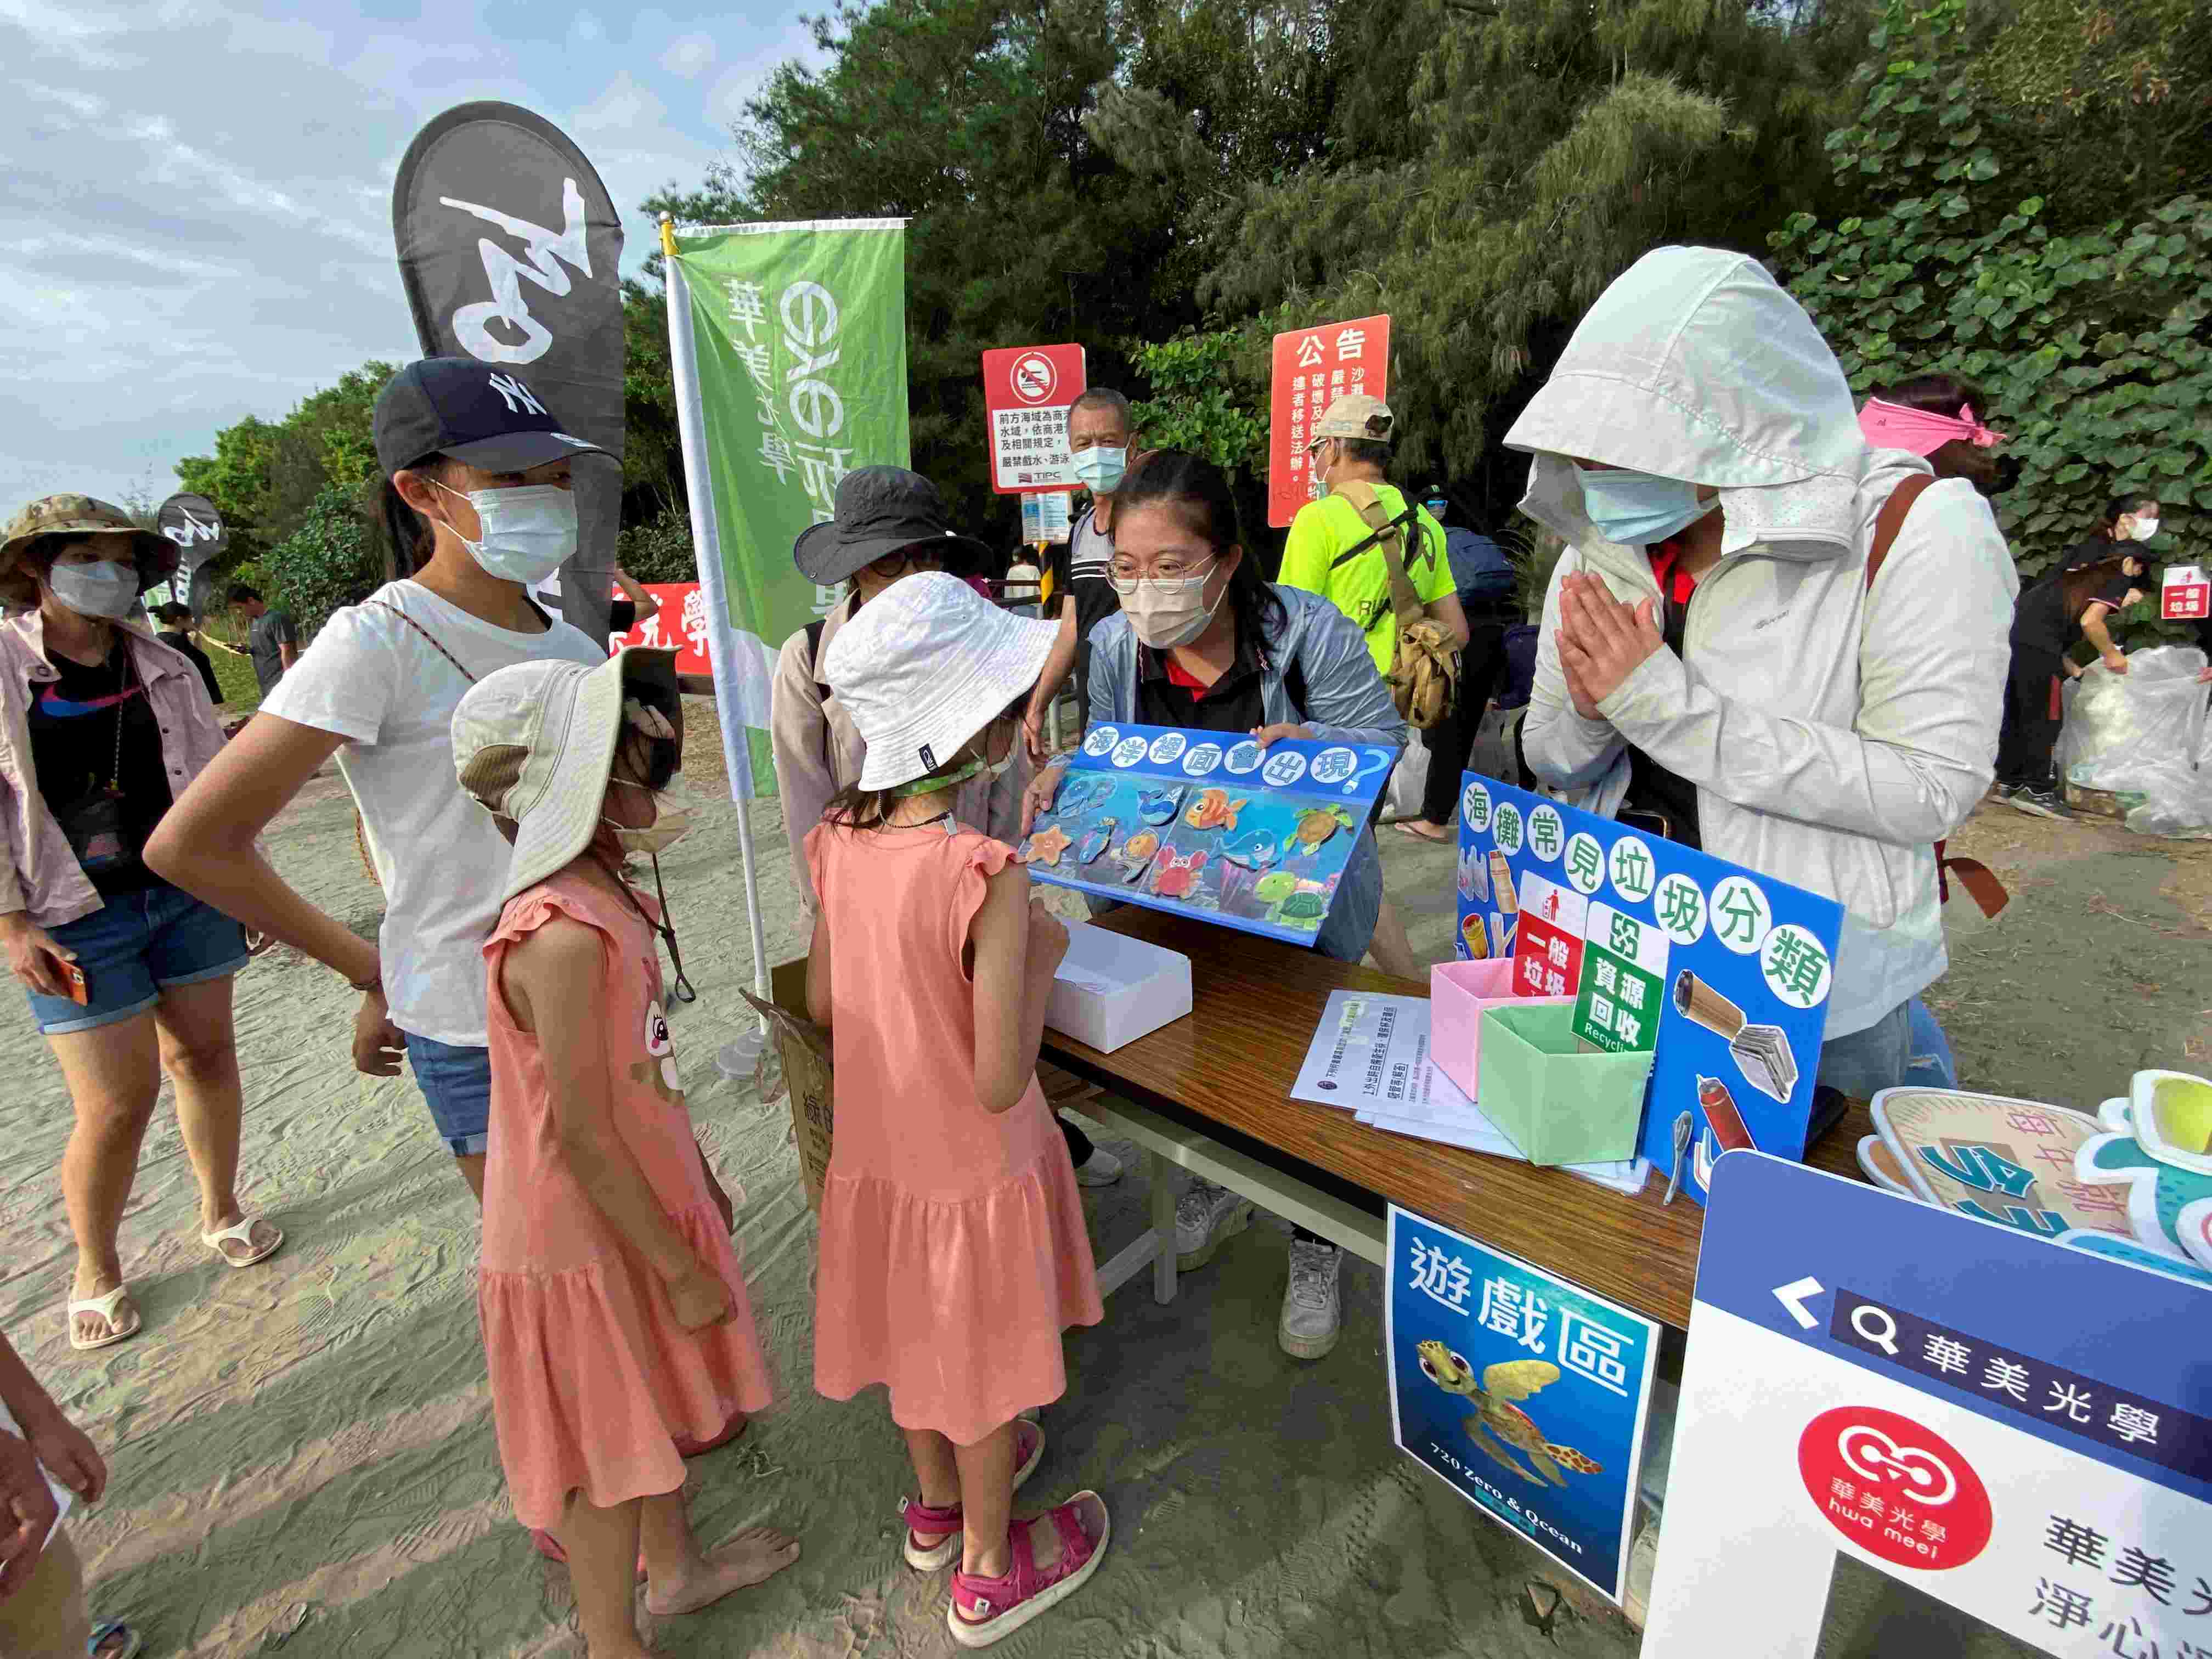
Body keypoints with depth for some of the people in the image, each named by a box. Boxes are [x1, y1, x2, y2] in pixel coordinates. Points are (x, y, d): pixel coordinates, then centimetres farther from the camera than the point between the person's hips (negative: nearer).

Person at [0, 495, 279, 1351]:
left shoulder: (165, 668, 6)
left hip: (189, 895, 4)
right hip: (76, 918, -3)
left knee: (205, 1055, 13)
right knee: (117, 1104, -2)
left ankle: (220, 1211, 33)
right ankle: (95, 1271, 22)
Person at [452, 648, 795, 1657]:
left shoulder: (601, 894, -1)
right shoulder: (564, 937, -32)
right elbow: (582, 1139, -26)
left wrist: (697, 1178, 18)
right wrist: (682, 1268, -17)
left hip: (640, 1202, 9)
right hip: (585, 1236, -9)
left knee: (657, 1402, 27)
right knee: (606, 1444, 14)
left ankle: (674, 1567, 52)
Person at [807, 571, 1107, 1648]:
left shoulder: (837, 838, -12)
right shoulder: (988, 875, -32)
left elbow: (822, 1005, 0)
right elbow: (1000, 1083, -28)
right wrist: (1042, 956, -14)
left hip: (875, 1147, 6)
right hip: (972, 1166, -6)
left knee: (920, 1331, 29)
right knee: (985, 1360, 20)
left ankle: (937, 1501, 57)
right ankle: (990, 1573, 46)